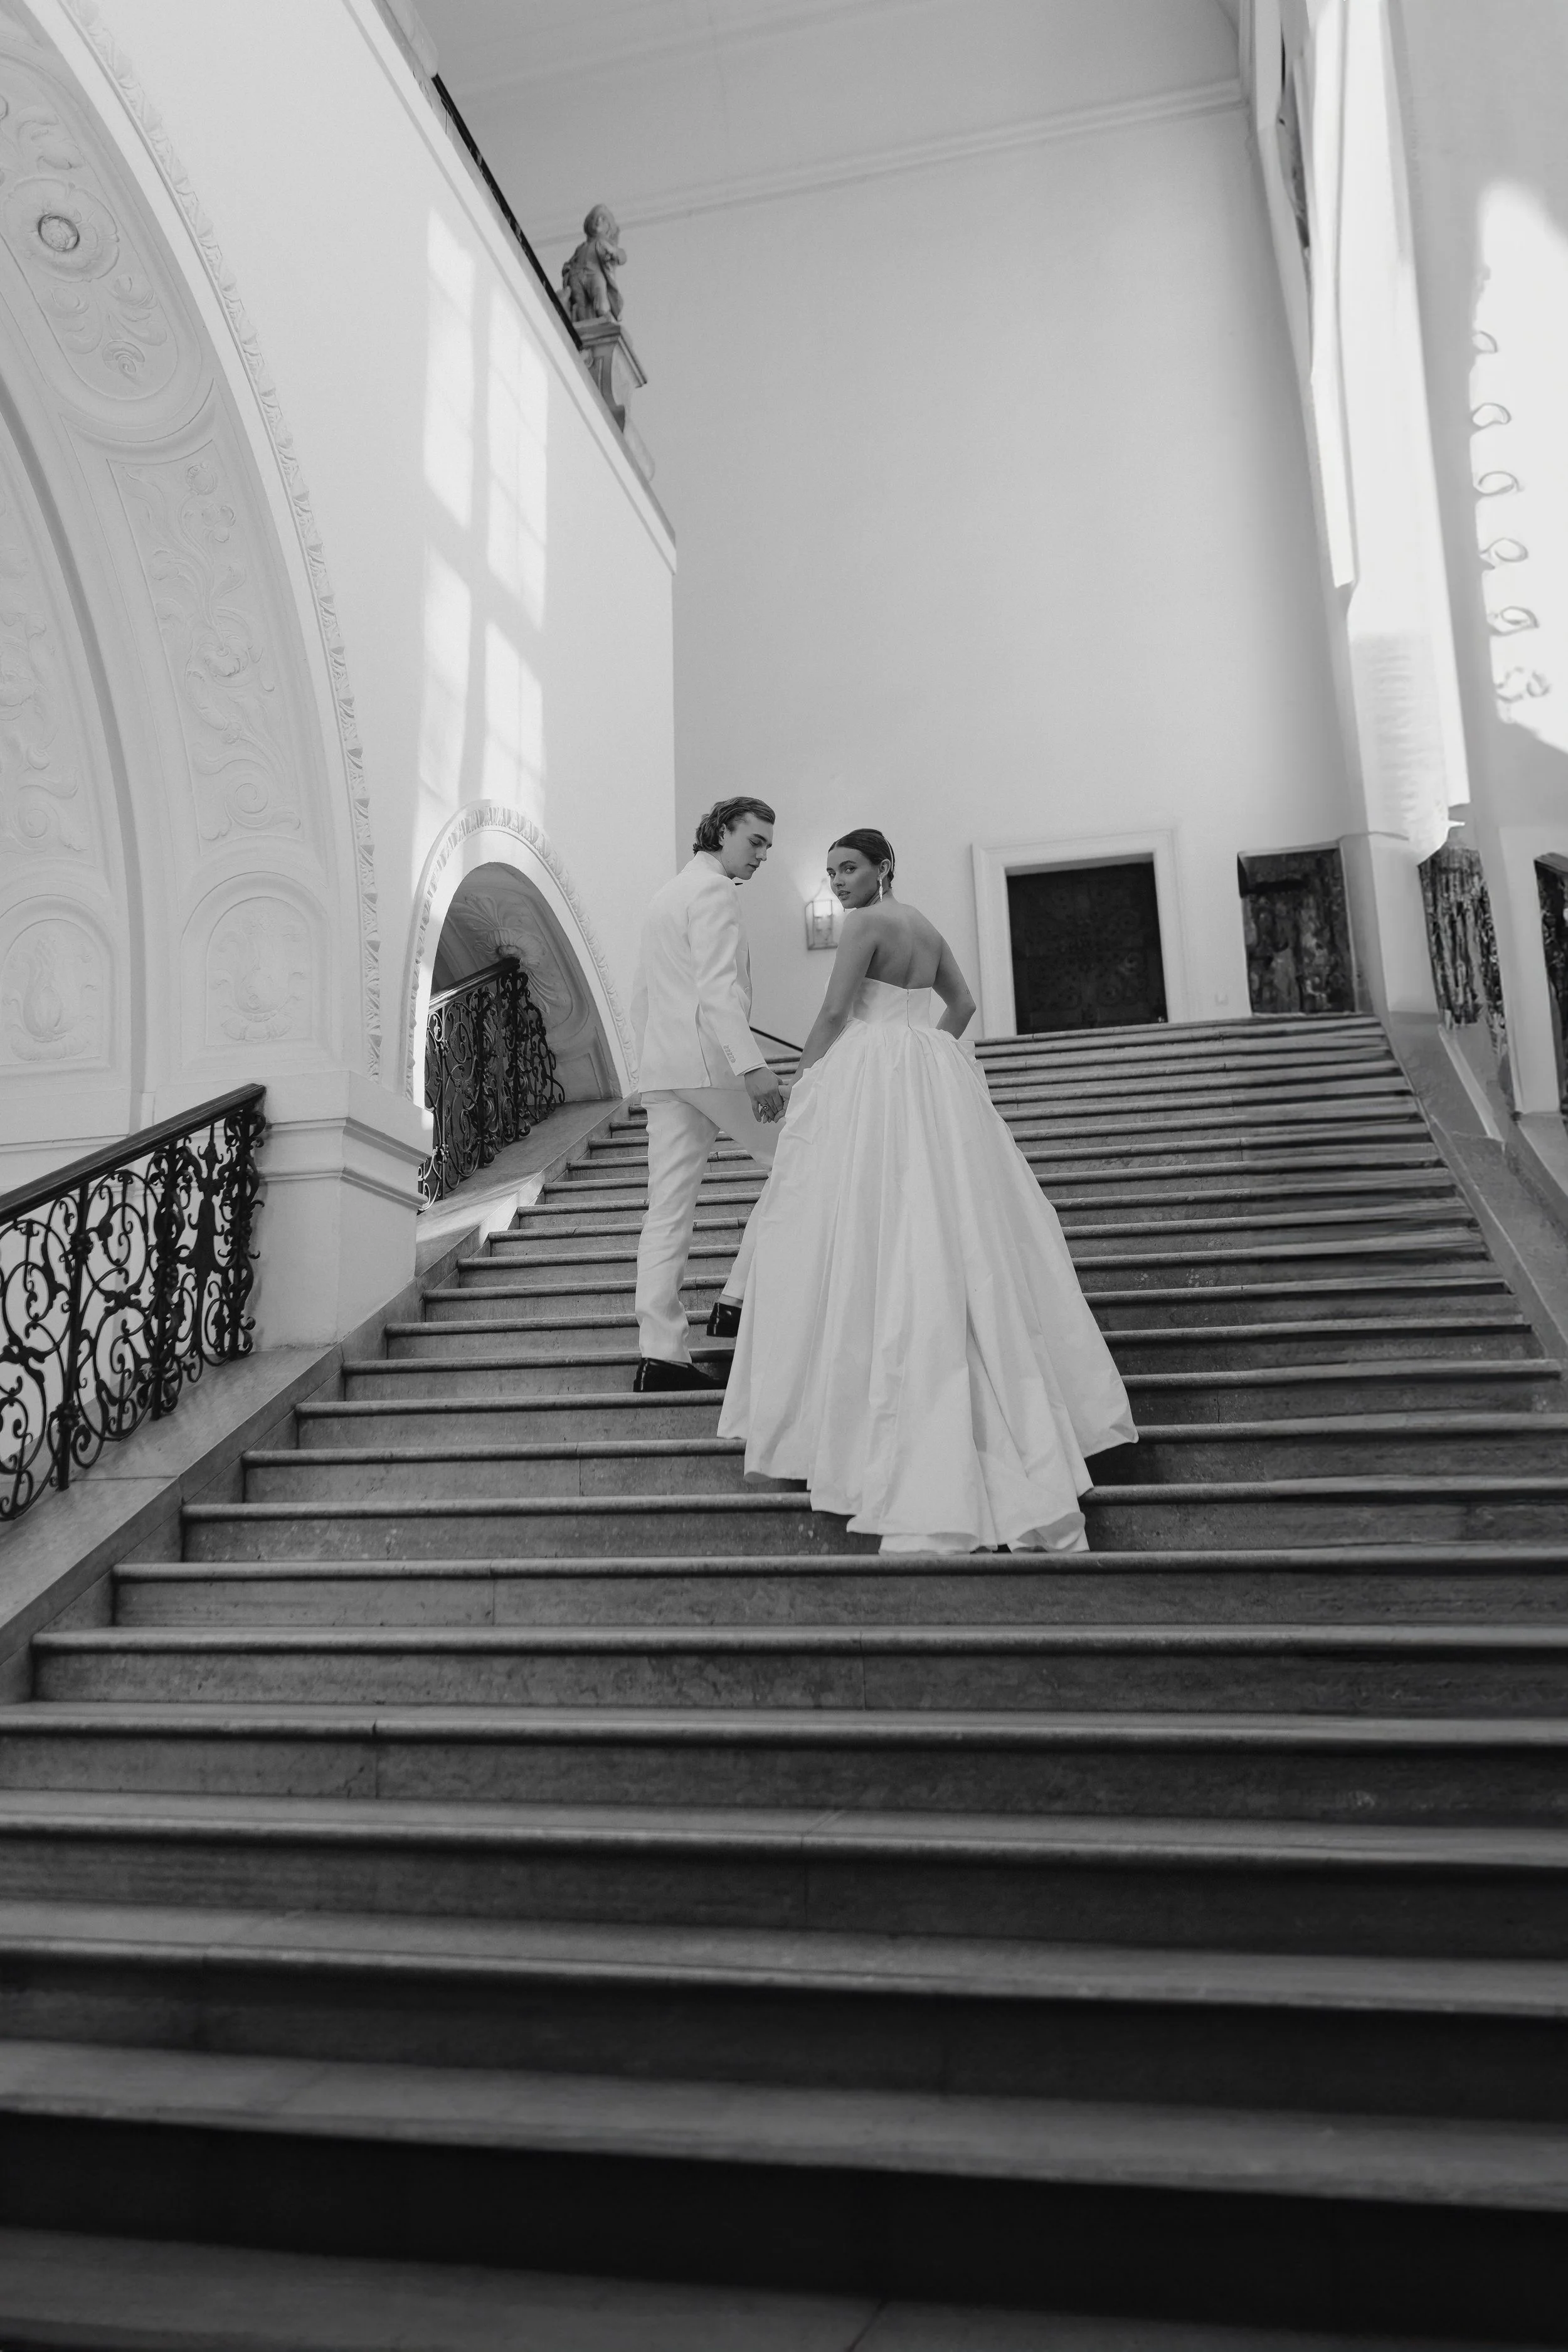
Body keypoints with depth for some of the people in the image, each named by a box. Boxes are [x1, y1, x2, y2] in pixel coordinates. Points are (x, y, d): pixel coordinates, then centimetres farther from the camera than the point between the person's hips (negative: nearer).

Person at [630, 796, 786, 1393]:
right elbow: (718, 987, -19)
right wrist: (753, 1064, -27)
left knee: (669, 1211, 2)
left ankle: (660, 1353, -1)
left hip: (661, 1068, 9)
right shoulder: (713, 891, -5)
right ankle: (741, 1298, -2)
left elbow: (641, 997, 27)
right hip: (711, 1059, -9)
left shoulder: (665, 895, 26)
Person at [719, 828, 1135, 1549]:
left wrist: (802, 1083, -2)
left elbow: (834, 1012, -13)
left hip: (871, 1078, -8)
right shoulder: (925, 928, 17)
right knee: (955, 1234, 10)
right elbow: (962, 1004, 26)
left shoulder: (867, 922, -7)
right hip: (935, 1083, 8)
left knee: (873, 1237, -5)